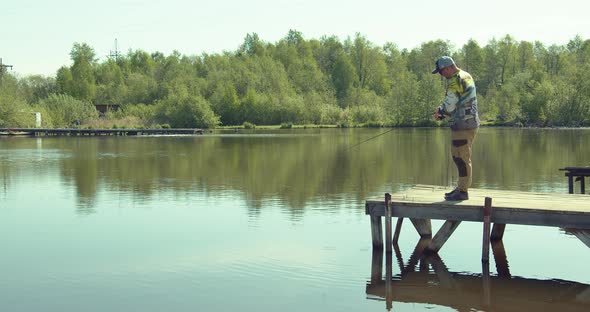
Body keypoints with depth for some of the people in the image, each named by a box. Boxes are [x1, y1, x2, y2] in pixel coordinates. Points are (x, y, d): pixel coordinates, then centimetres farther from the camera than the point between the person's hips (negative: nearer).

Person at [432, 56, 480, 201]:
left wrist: (439, 110, 2)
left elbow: (449, 106, -20)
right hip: (470, 122, 10)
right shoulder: (466, 76, 14)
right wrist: (442, 113, 13)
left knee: (462, 158, -4)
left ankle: (463, 191, 1)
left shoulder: (455, 81, -17)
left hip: (463, 125, -10)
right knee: (456, 156, 18)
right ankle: (461, 187, 25)